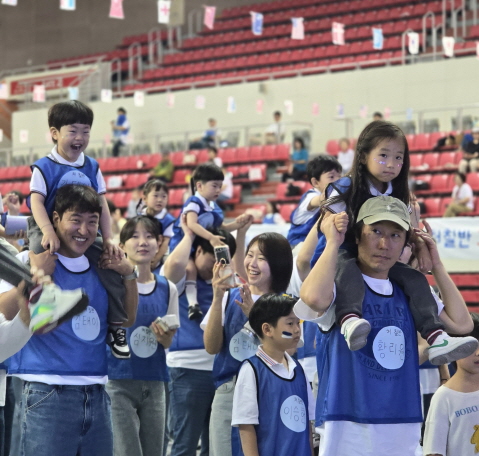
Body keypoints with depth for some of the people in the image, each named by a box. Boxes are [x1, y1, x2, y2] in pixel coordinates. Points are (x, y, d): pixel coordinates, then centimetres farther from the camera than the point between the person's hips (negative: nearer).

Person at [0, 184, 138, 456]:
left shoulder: (101, 268, 13)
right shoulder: (30, 261, -3)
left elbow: (127, 319, 18)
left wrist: (129, 275, 6)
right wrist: (36, 275, -19)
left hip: (97, 394, 6)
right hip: (47, 394, -6)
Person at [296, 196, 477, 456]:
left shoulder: (408, 294, 14)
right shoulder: (340, 287, -4)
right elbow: (313, 298, -28)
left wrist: (436, 265, 9)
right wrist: (333, 242, -14)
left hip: (403, 431, 6)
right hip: (347, 429, -5)